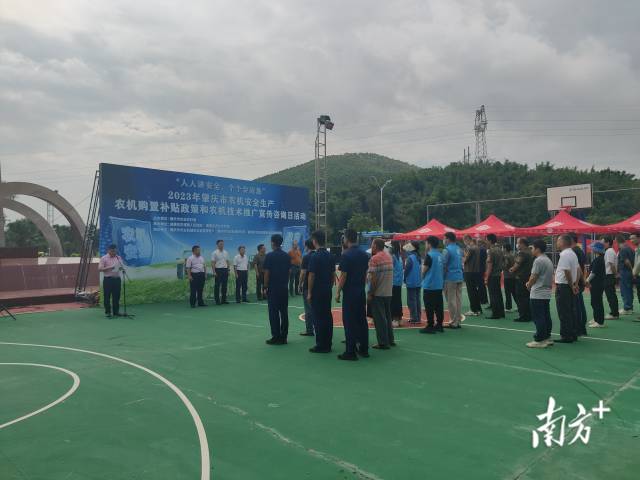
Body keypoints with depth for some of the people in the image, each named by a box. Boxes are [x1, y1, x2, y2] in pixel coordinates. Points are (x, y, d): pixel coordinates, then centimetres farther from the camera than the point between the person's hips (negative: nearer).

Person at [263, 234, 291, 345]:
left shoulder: (270, 256, -9)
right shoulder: (287, 256, 7)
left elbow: (267, 273, -10)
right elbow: (289, 271, 10)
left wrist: (265, 287, -3)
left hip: (273, 288, -5)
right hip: (284, 288, 5)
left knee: (273, 312, 0)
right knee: (284, 312, 8)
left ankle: (276, 337, 1)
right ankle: (283, 337, 12)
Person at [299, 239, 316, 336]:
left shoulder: (306, 257, -11)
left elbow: (303, 273, -14)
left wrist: (300, 284, -4)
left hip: (308, 286, -6)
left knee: (308, 309, 0)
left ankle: (309, 330, 4)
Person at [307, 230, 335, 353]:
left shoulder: (315, 257, -13)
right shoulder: (330, 256, 8)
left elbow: (311, 276, -13)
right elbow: (333, 274, 12)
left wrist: (309, 293, -7)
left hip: (317, 292, -7)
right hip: (327, 291, 7)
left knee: (318, 318, -1)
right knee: (327, 316, 11)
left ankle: (321, 345, 2)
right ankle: (328, 344, 17)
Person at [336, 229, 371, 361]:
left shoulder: (346, 255, -13)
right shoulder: (364, 254, 8)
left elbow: (343, 276, -14)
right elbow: (365, 273, 13)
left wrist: (338, 292, -7)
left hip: (350, 293, -7)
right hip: (361, 292, 7)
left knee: (349, 322, -2)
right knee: (362, 320, 13)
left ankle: (350, 352, 1)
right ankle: (364, 349, 20)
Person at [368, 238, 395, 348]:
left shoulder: (374, 258, -14)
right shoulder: (389, 257, 10)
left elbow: (373, 278, -17)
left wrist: (370, 293, -13)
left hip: (378, 293, -7)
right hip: (388, 292, 7)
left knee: (379, 318, 0)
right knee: (387, 316, 17)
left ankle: (383, 343, 4)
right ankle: (390, 340, 23)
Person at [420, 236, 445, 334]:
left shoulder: (429, 255, -15)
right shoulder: (440, 255, 8)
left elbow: (424, 270, -11)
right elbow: (443, 269, 14)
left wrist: (423, 278, 7)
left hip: (429, 285, -7)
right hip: (439, 285, 7)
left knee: (429, 307, -1)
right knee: (438, 306, 11)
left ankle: (430, 326, 1)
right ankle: (439, 325, 17)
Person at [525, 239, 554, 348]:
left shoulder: (538, 261, -15)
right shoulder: (548, 260, 15)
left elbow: (533, 277, -14)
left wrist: (528, 285, 4)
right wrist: (531, 283, 11)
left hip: (537, 295, -9)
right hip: (546, 294, 9)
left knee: (538, 318, -5)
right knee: (546, 317, 13)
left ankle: (540, 340, -3)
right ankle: (547, 337, 19)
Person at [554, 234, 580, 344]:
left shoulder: (564, 255, -18)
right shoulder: (573, 254, 14)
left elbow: (567, 272, -22)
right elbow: (578, 269, 16)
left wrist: (571, 285, -11)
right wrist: (575, 284, 11)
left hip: (563, 286, -10)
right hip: (570, 286, 10)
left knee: (564, 313, -4)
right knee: (571, 311, 14)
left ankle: (566, 336, 0)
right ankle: (573, 334, 20)